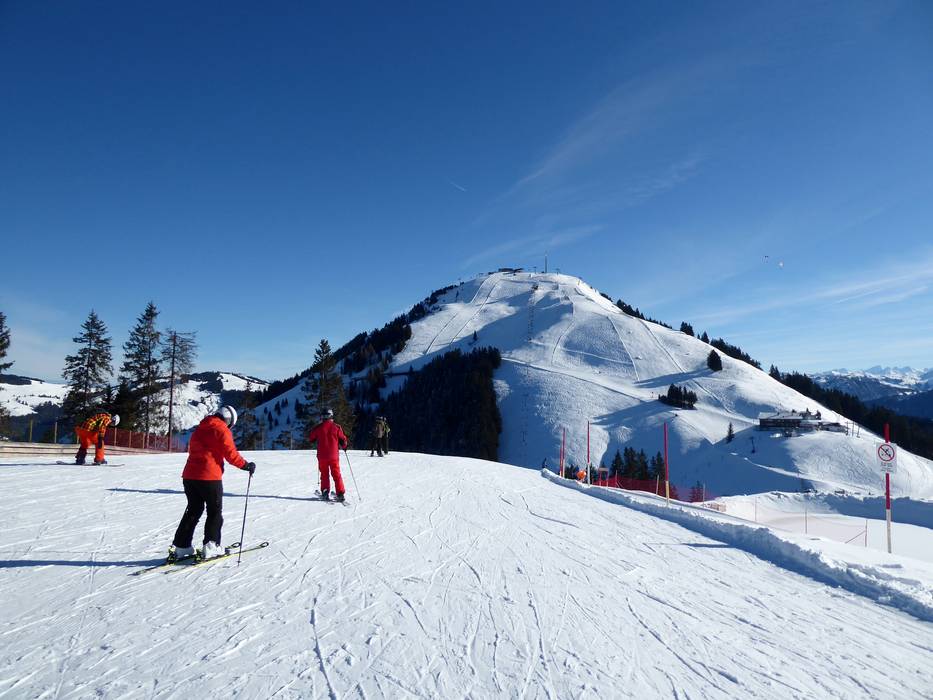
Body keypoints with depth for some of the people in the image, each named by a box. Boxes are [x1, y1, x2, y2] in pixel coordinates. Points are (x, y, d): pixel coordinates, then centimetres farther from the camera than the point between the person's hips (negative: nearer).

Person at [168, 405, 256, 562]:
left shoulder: (199, 428, 17)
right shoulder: (222, 430, -7)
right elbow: (231, 454, -11)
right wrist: (246, 465, 0)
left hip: (189, 475, 7)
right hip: (209, 476, -7)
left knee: (193, 510, 17)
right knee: (215, 512, 6)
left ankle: (180, 547, 15)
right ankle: (210, 546, 2)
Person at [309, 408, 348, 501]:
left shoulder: (318, 428, -5)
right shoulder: (336, 427, -5)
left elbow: (311, 439, 9)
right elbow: (343, 440, 1)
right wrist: (344, 446, 21)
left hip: (322, 456, 0)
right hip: (334, 455, 0)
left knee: (324, 474, 14)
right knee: (336, 474, 9)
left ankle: (325, 492, 6)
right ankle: (340, 493, 3)